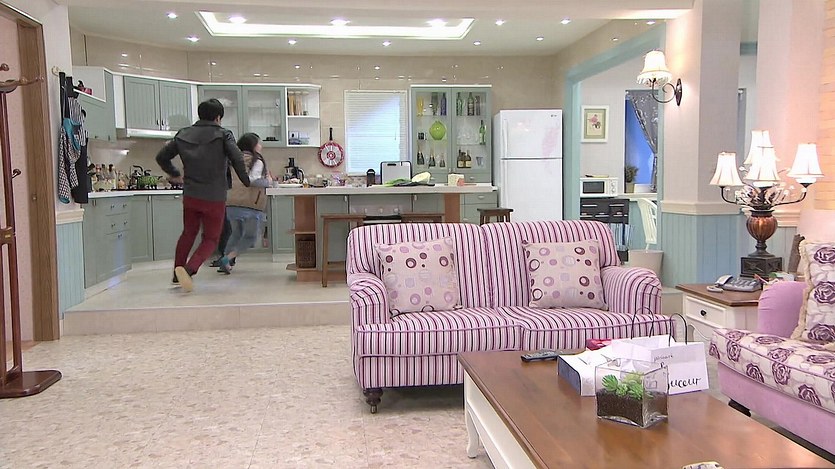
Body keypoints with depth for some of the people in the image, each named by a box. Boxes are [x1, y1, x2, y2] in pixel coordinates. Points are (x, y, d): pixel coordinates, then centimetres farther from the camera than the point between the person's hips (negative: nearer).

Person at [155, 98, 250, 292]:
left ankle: (178, 274, 27)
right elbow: (237, 160, -16)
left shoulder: (183, 135, 8)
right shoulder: (223, 135, -6)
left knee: (188, 233, 24)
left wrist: (174, 174, 31)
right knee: (210, 239, 7)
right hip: (214, 198, -4)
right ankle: (189, 269, -17)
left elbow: (162, 157, 15)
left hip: (190, 196, 4)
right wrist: (247, 182, 0)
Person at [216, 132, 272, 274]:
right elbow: (253, 180, -17)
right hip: (250, 206, -6)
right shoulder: (257, 161, -3)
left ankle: (225, 263, 17)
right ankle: (227, 259, -10)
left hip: (232, 204, 6)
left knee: (236, 234, 22)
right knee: (250, 236, 5)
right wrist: (268, 181, -2)